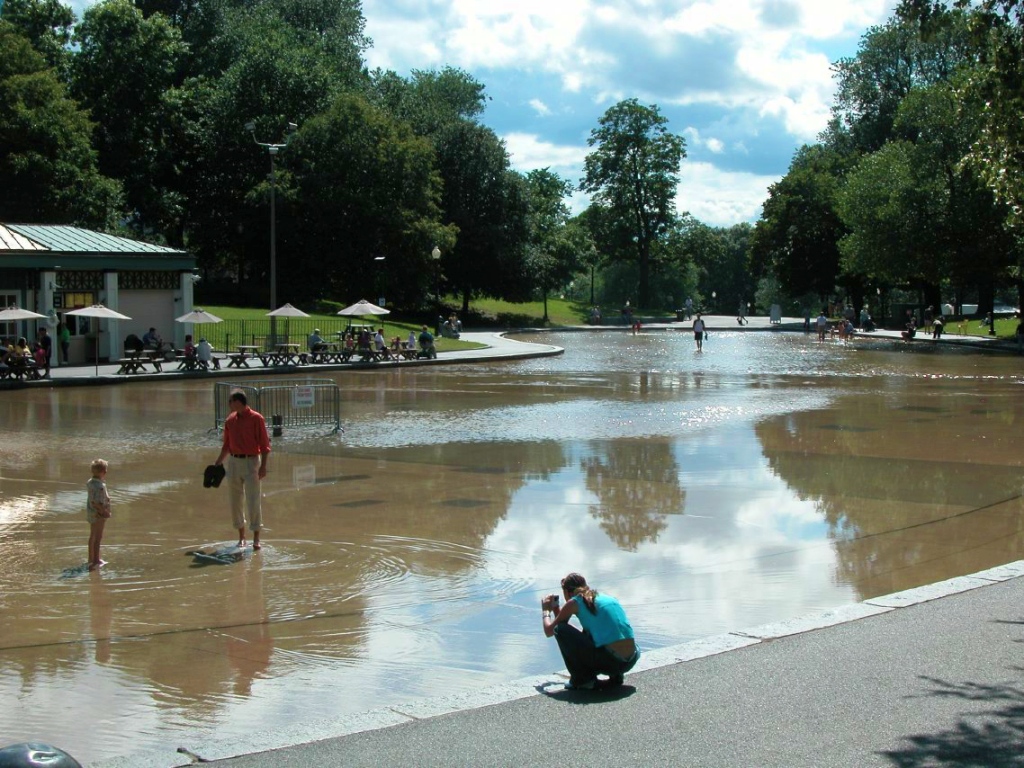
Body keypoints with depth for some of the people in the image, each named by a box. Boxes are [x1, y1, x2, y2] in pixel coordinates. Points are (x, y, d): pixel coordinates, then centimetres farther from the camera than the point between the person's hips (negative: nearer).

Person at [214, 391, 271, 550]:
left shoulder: (256, 418, -8)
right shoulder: (230, 420, 9)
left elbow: (264, 443, -9)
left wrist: (263, 466, -16)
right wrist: (218, 463, 15)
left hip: (251, 462, -6)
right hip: (234, 462, 6)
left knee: (253, 501, -6)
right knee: (235, 501, 8)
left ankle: (256, 538, 0)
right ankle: (241, 536, 19)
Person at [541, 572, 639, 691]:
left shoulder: (574, 602, 5)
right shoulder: (607, 597, 24)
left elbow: (549, 631, 14)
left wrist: (546, 611, 35)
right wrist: (555, 609, 47)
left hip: (608, 661, -7)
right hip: (630, 662, 7)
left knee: (560, 629, 7)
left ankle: (582, 679, 6)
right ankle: (615, 677, 18)